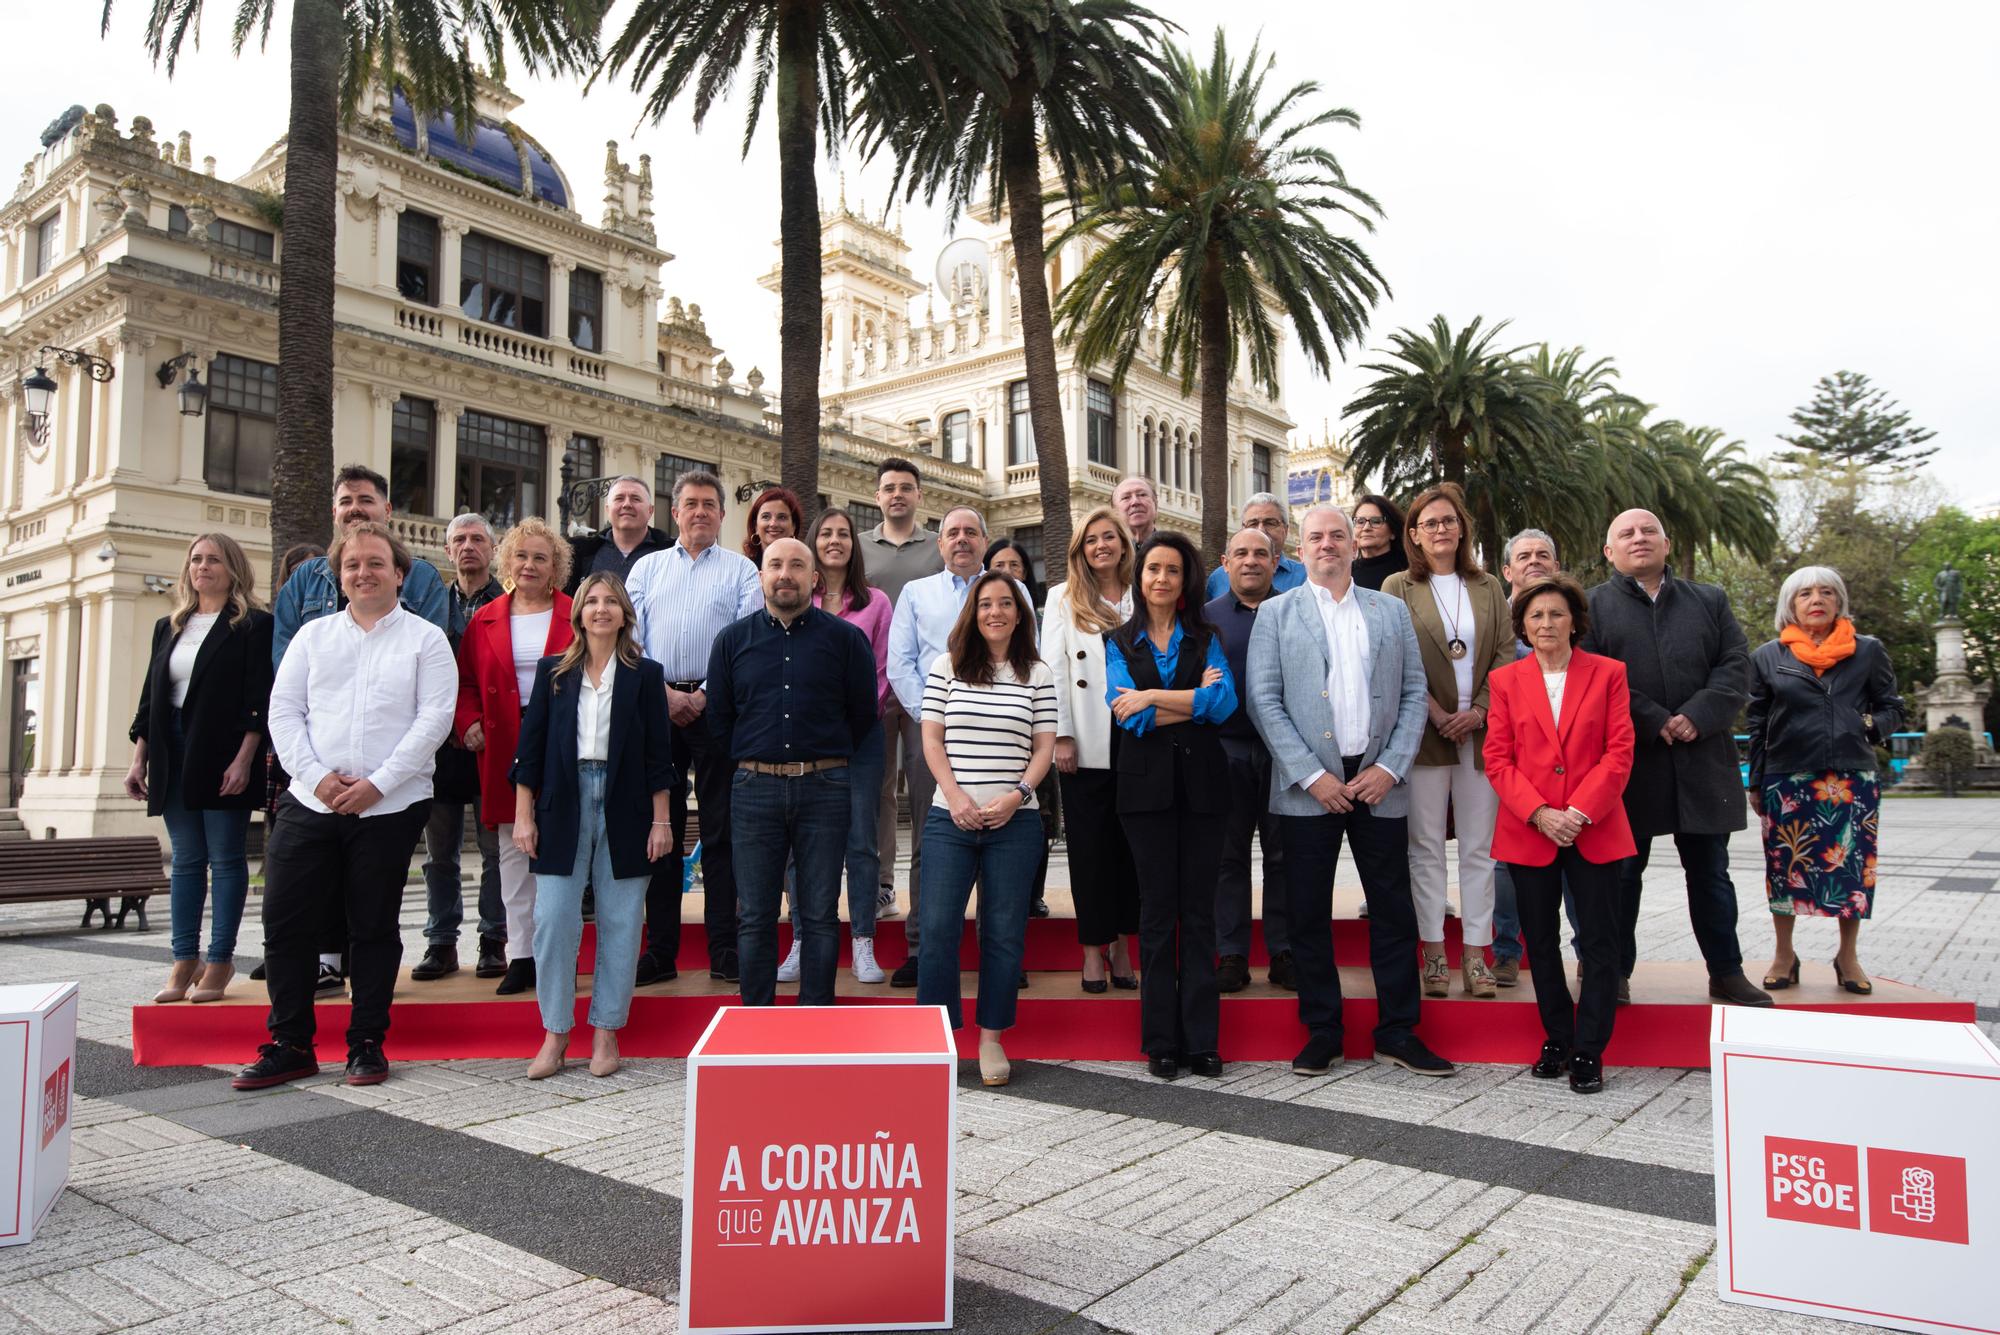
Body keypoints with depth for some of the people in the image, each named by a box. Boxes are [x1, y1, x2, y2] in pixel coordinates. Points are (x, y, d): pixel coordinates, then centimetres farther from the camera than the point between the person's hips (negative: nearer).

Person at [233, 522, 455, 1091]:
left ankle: (367, 1043, 18)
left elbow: (434, 718, -7)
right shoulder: (313, 635, 12)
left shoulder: (426, 639, 2)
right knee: (285, 920, 2)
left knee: (374, 926, 6)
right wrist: (316, 775, -9)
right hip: (310, 803, 3)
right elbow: (283, 710, 6)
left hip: (390, 808, -3)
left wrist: (378, 783, -14)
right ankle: (289, 1045, 16)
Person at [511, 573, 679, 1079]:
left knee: (620, 922, 3)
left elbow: (658, 753, 3)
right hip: (563, 805, 1)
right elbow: (530, 745, 7)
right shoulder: (553, 671, 8)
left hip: (624, 808, 0)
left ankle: (606, 1031, 16)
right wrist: (523, 816, 1)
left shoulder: (645, 674, 4)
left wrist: (661, 820, -1)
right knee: (554, 920, -1)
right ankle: (554, 1033, 12)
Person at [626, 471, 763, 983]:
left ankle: (724, 948, 5)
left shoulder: (741, 570, 8)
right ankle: (660, 950, 11)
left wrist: (703, 696, -11)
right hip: (656, 704, 3)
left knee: (721, 827, -1)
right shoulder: (647, 567, 16)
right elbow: (630, 638, 6)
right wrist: (665, 694, -6)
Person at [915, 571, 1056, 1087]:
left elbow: (1044, 747, 5)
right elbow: (932, 739, 3)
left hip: (1014, 821, 0)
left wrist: (1017, 794, -10)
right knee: (937, 926, -3)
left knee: (1004, 931, 4)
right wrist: (956, 797, -8)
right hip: (950, 818, 0)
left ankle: (991, 1038, 16)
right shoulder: (946, 666, 7)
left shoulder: (1038, 674, 7)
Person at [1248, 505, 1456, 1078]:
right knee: (1308, 915, 4)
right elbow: (1263, 701, -3)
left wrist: (1390, 767, -6)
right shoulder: (1276, 614, 5)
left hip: (1379, 781, 2)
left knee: (1393, 911, 6)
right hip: (1309, 787, -1)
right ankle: (1322, 1033, 17)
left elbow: (1414, 694, 8)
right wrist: (1312, 775, -11)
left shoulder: (1392, 611, 11)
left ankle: (1397, 1032, 19)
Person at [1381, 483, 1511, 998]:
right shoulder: (1398, 588, 4)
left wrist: (1478, 712, -7)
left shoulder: (1488, 588, 12)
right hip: (1425, 735, -2)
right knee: (1426, 847, 1)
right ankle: (1434, 952, 8)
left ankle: (1476, 954, 9)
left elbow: (1506, 656, 7)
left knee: (1478, 848, 4)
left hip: (1481, 732, 2)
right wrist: (1437, 714, -10)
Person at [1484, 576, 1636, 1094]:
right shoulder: (1506, 680, 6)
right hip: (1528, 832, 2)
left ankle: (1588, 1051, 11)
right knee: (1541, 944, 10)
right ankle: (1557, 1041, 23)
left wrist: (1580, 811, -13)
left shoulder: (1607, 673, 2)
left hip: (1595, 831, -1)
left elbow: (1619, 753, -3)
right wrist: (1539, 813, -12)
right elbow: (1497, 759, 1)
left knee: (1598, 943, 1)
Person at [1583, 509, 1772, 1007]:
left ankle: (1726, 971, 22)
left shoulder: (1710, 601, 14)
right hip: (1628, 762, -3)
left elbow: (1736, 668, 4)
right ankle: (1616, 972, 15)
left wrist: (1697, 717, -13)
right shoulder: (1592, 607, 3)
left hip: (1703, 759, 3)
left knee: (1710, 872, 11)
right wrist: (1654, 723, -16)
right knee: (1623, 872, 5)